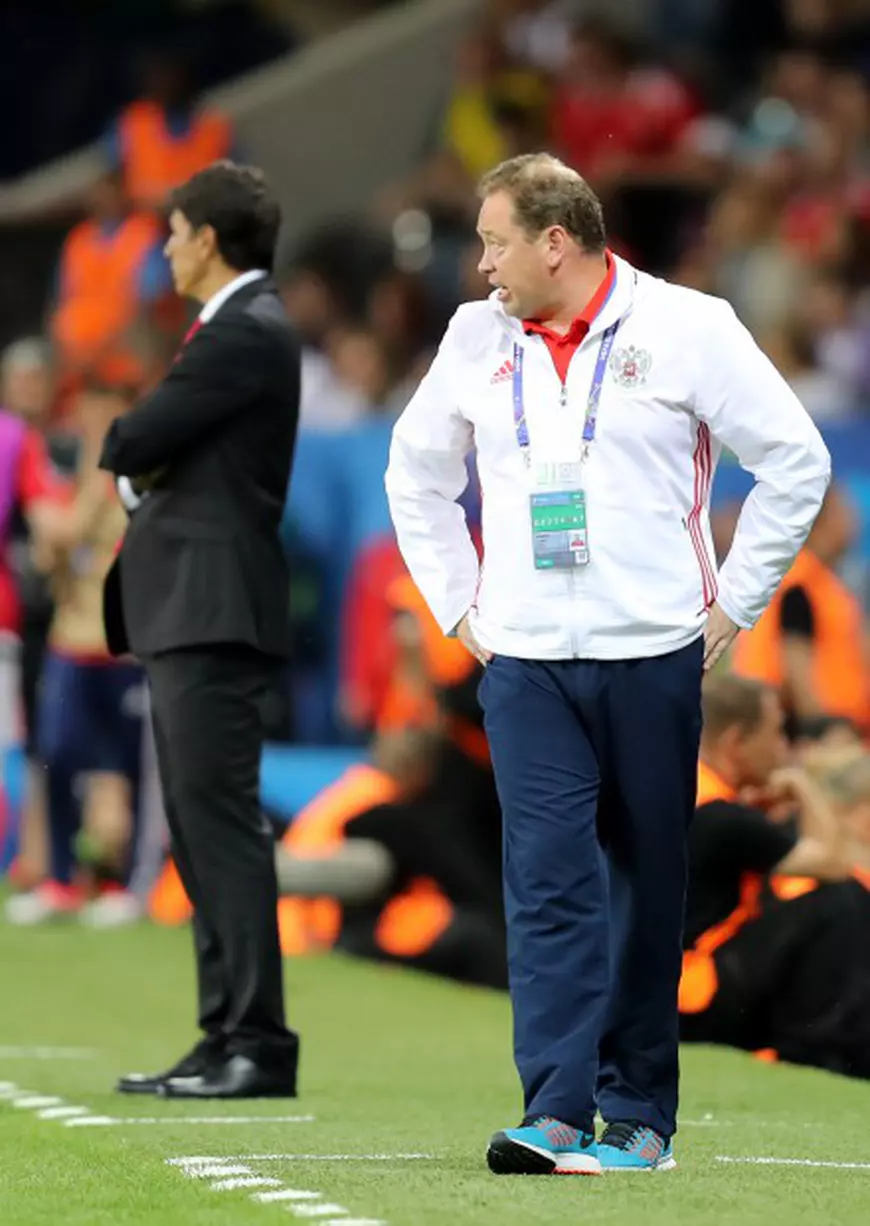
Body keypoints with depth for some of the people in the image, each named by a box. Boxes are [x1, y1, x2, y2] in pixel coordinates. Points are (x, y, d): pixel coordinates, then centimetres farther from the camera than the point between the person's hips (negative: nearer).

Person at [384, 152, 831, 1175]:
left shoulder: (687, 327, -4)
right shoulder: (476, 340, 8)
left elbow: (795, 461, 0)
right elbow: (415, 472, 23)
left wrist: (730, 603, 0)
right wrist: (457, 604, 15)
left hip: (654, 657, -2)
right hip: (524, 666, 2)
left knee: (648, 887, 5)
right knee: (548, 883, -9)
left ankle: (638, 1113, 14)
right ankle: (555, 1115, -13)